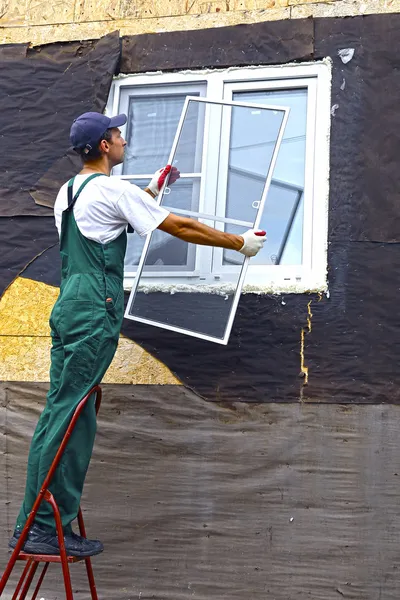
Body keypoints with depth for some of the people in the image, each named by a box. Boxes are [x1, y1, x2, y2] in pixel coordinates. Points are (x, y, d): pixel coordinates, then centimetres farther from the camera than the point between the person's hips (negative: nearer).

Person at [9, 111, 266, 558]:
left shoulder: (68, 191, 20)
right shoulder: (111, 189, -7)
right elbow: (181, 228, -4)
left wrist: (154, 189, 49)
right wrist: (240, 243, 6)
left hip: (66, 308, 10)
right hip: (93, 314, -9)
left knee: (60, 413, 11)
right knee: (71, 418, -8)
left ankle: (32, 523, 15)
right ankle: (45, 527, -3)